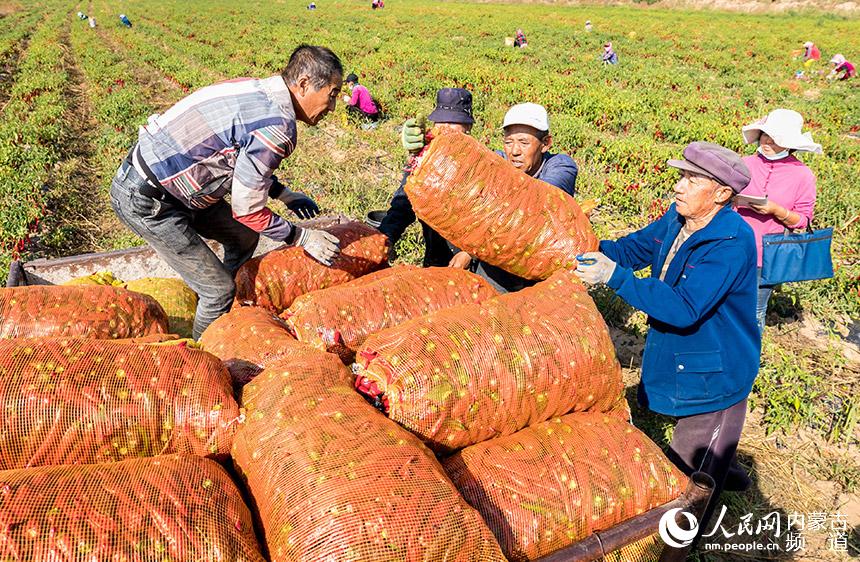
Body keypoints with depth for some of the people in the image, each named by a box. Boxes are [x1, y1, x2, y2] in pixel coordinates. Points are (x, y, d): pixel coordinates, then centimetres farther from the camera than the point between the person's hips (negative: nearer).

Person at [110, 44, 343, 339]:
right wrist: (303, 238, -7)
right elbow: (247, 211, -18)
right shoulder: (276, 127, -25)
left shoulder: (258, 92, 4)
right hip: (145, 201, -10)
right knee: (218, 290, -3)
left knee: (244, 237, 20)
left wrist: (283, 193, 16)